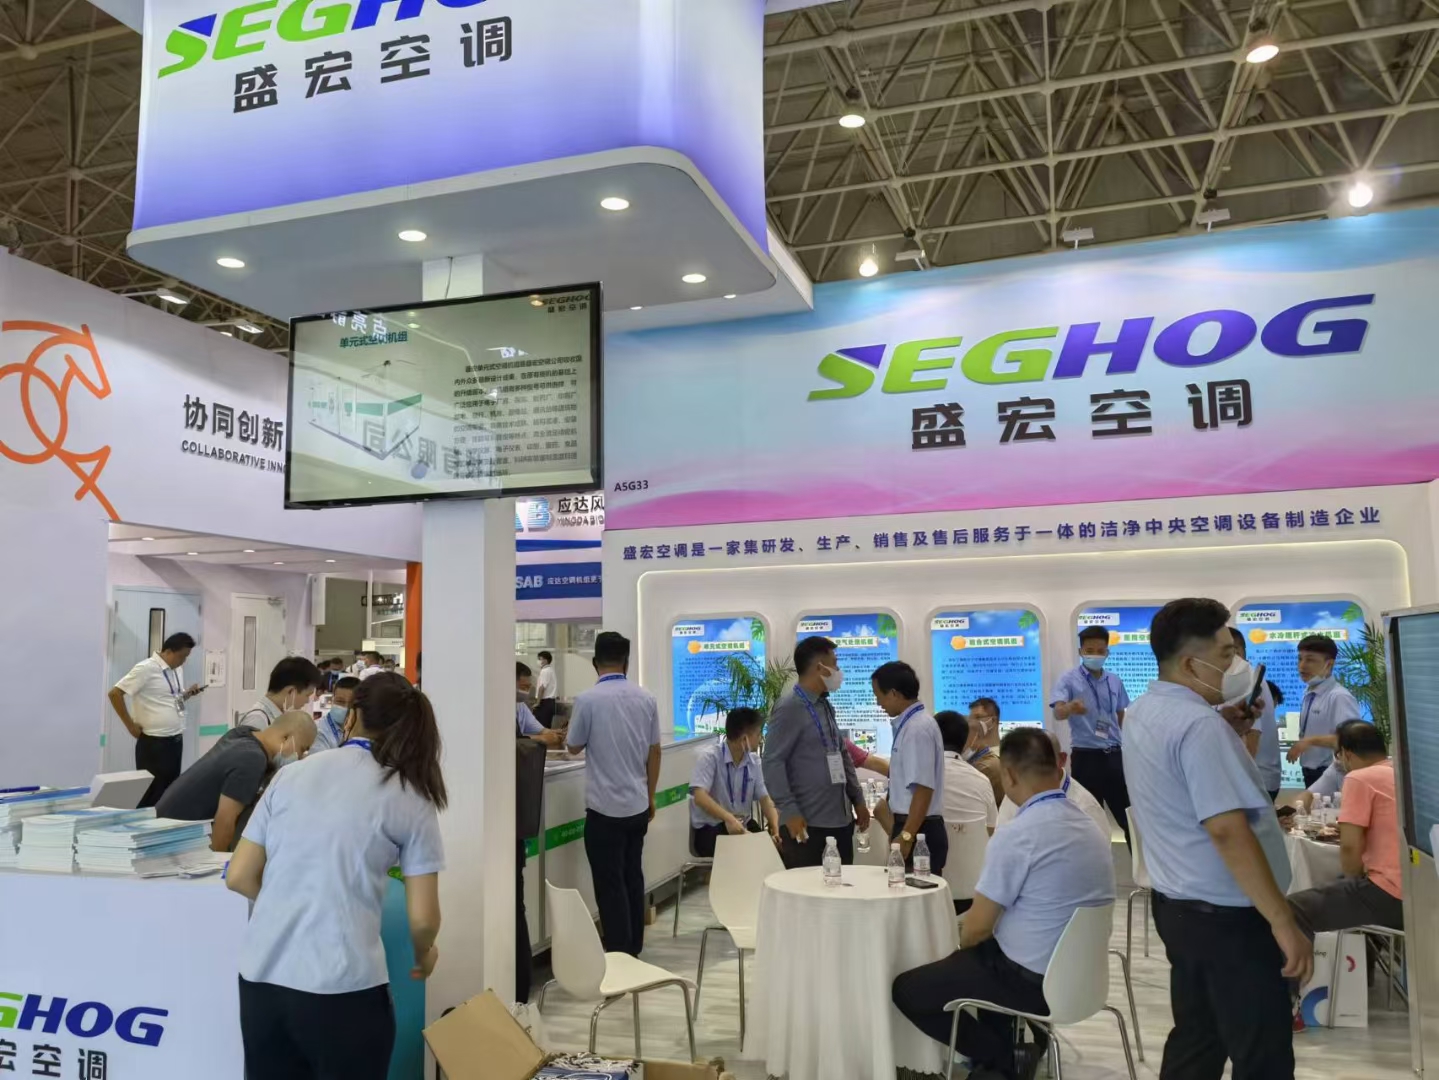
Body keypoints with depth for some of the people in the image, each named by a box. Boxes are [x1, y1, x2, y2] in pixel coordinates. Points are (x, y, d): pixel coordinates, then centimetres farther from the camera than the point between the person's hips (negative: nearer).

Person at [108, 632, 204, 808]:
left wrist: (188, 694, 2)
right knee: (152, 793, -1)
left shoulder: (177, 670, 11)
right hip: (154, 742, -8)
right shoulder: (146, 669, -13)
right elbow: (115, 693, -14)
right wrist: (131, 725, -12)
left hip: (175, 740, 8)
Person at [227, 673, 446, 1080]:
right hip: (342, 988, -3)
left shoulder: (291, 774, 8)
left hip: (260, 980, 4)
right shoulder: (411, 799, 0)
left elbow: (239, 878, 10)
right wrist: (423, 955, 19)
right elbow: (423, 919, -2)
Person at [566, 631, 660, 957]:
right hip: (638, 805, 5)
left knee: (610, 885, 4)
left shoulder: (588, 699, -13)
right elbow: (654, 752, 7)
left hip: (605, 807, -5)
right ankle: (633, 949, 25)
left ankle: (618, 955, 7)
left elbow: (574, 746, 2)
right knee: (633, 878, 17)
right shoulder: (646, 698, -1)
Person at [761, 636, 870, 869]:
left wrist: (858, 800, 18)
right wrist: (789, 811, -20)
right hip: (807, 822, -8)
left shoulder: (826, 706, 14)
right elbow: (772, 763, -16)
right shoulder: (789, 708, -12)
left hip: (840, 819, 8)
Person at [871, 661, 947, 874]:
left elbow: (924, 789, -22)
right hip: (912, 827, 9)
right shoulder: (910, 724, 9)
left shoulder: (918, 728, -18)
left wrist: (906, 836, -22)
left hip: (919, 832, -9)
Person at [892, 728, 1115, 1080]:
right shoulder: (1089, 828, 2)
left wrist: (959, 945, 7)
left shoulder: (1016, 836, -23)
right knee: (984, 952, 32)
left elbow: (978, 926, -16)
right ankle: (1012, 1044, 18)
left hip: (1031, 979, -8)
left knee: (906, 989, 5)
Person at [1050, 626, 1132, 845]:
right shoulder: (1069, 679, -7)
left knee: (1128, 814, 9)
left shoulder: (1115, 681, 7)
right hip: (1085, 756, -4)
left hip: (1113, 754, 4)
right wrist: (1071, 708, -44)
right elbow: (1058, 712, -23)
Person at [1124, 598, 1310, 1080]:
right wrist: (1284, 922, -23)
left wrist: (1232, 730, 11)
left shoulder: (1145, 711, 7)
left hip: (1178, 904, 9)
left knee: (1195, 1041, 19)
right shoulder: (1199, 723, -23)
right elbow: (1227, 830, -28)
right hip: (1226, 914, -9)